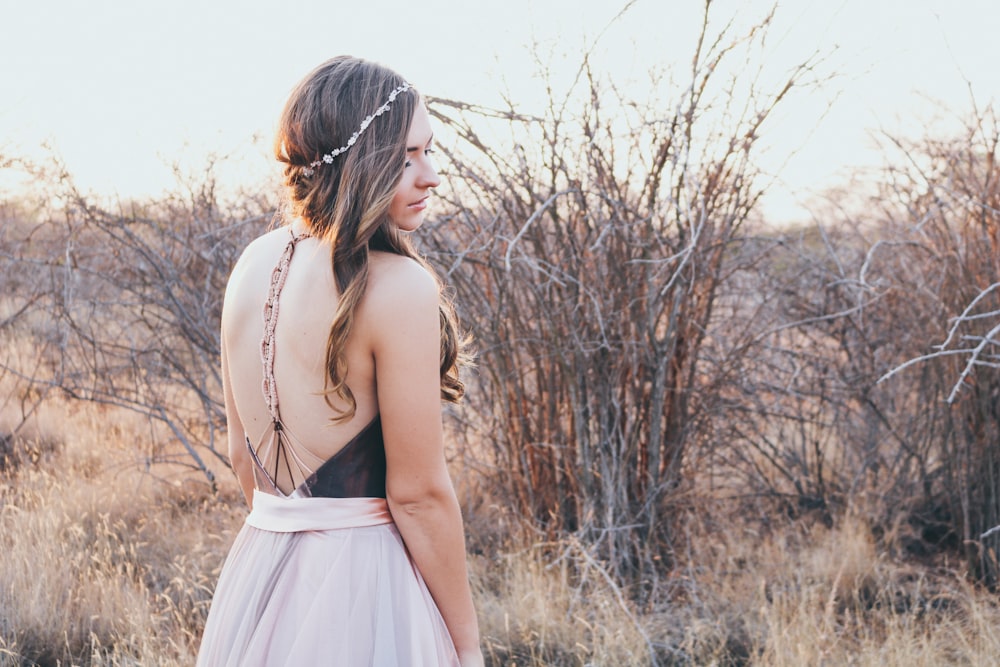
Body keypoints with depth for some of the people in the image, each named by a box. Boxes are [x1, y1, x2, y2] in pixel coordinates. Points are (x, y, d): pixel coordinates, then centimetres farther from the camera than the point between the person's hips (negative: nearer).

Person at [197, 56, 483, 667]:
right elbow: (418, 492, -16)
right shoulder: (400, 286, -19)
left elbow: (244, 454, 11)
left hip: (258, 566, 7)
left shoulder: (254, 265, 2)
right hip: (362, 583, -7)